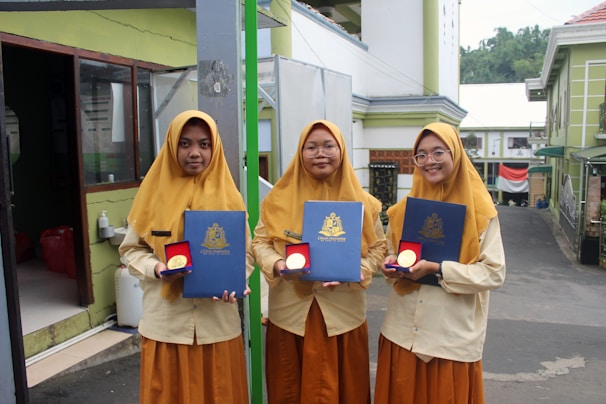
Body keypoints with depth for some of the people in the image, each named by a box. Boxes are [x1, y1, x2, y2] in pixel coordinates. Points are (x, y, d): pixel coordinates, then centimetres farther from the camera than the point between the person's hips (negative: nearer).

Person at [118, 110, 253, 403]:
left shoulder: (227, 196, 1)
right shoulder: (156, 192, -1)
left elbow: (245, 253, 3)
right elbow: (131, 249, 4)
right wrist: (157, 268, -15)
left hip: (218, 324, 1)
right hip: (166, 324, 0)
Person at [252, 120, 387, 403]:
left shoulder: (362, 202, 0)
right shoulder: (280, 198, 0)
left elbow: (378, 248, 2)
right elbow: (260, 242, 3)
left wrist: (355, 270, -17)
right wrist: (277, 265, -17)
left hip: (344, 316, 0)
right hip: (289, 315, 1)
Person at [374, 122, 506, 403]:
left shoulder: (480, 210, -7)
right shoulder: (405, 208, 4)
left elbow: (494, 273, -11)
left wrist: (437, 269, -21)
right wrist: (391, 266, -9)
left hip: (453, 337, -3)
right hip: (402, 333, 4)